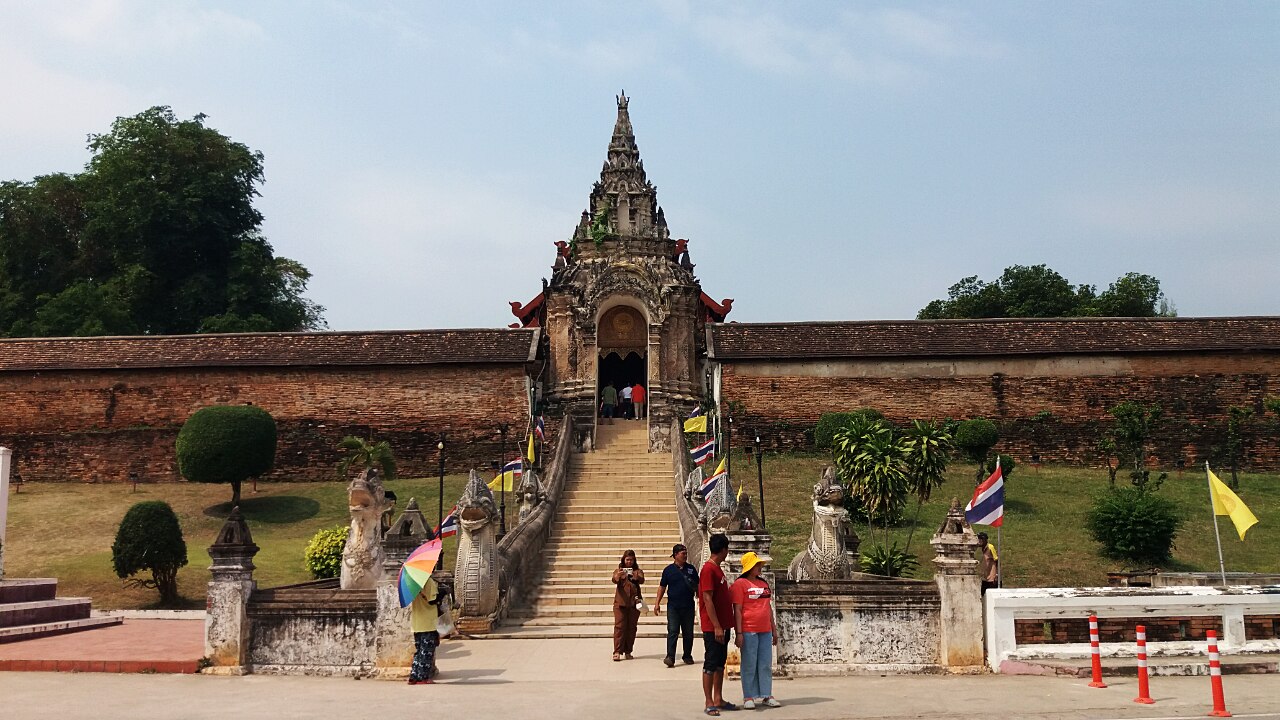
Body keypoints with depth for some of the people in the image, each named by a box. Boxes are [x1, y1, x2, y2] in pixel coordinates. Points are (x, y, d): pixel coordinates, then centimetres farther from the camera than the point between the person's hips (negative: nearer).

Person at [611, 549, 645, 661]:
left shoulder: (638, 571, 11)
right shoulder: (618, 571, 11)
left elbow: (641, 580, -8)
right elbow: (614, 580, -9)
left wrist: (635, 576, -30)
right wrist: (618, 575, -32)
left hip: (634, 602, 1)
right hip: (620, 602, -1)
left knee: (631, 627, 3)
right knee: (619, 626, -8)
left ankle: (628, 651, 12)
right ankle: (617, 652, -9)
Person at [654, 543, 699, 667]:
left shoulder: (691, 569, 7)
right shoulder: (668, 570, 1)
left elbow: (697, 586, 13)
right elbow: (662, 587, 5)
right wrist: (657, 603, 1)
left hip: (688, 606, 2)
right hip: (673, 606, -2)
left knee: (688, 633, 9)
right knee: (672, 631, -9)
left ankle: (688, 656, 21)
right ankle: (670, 657, -11)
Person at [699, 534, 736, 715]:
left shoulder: (717, 569, 15)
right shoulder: (708, 569, -15)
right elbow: (707, 599, -19)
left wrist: (725, 625, 17)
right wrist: (717, 626, -21)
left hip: (723, 626, 9)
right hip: (713, 627, -9)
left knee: (720, 663, 12)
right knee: (710, 664, -3)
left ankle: (718, 700, 19)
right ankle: (709, 703, 3)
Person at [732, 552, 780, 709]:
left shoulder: (764, 584, 16)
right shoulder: (740, 584, -5)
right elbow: (737, 610, -9)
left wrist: (773, 630, 18)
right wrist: (739, 633, -14)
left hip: (765, 631, 6)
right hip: (748, 631, -6)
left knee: (766, 664, 8)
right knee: (749, 665, 0)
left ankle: (766, 696, 15)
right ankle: (749, 697, 7)